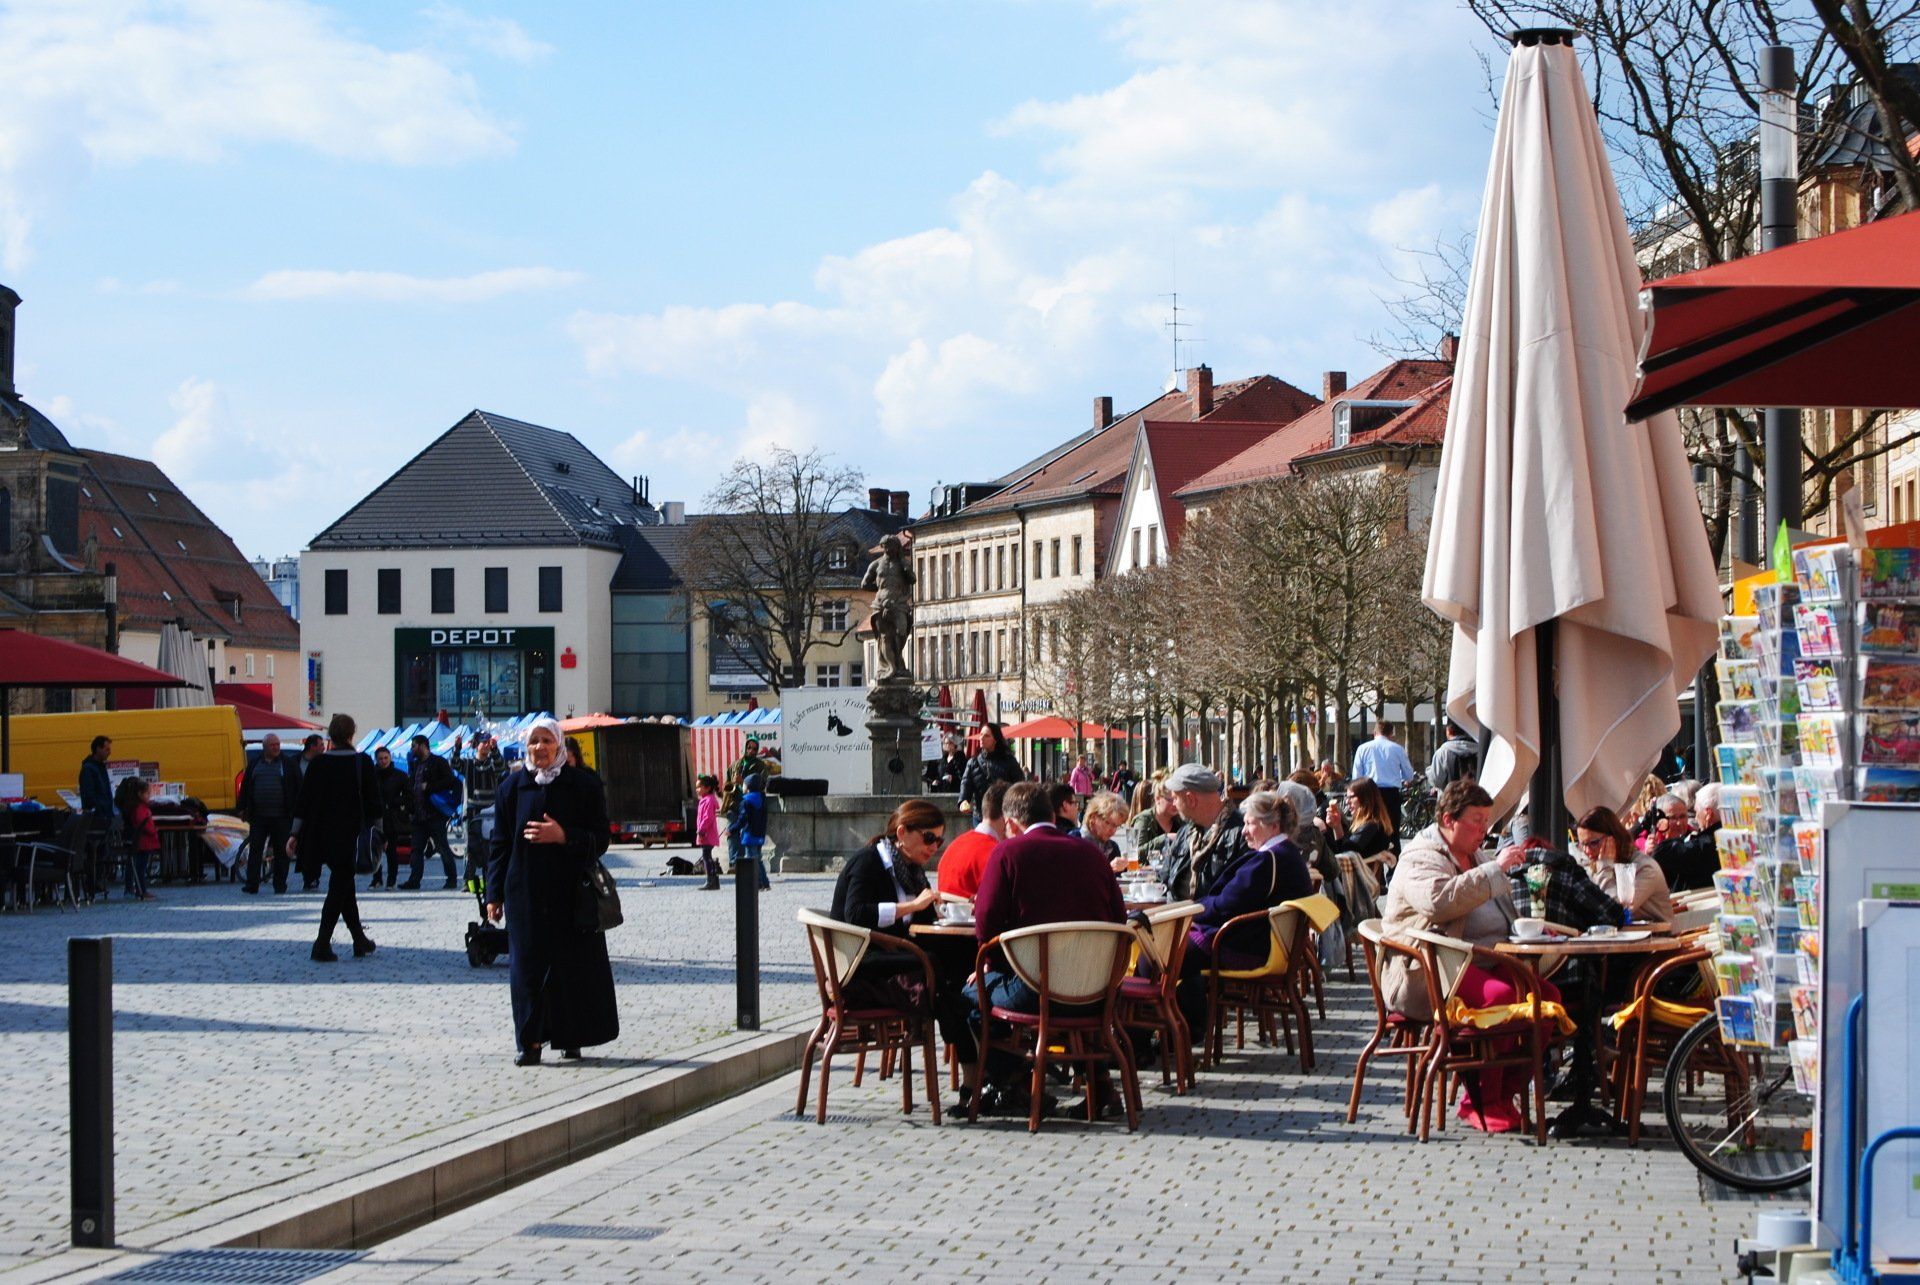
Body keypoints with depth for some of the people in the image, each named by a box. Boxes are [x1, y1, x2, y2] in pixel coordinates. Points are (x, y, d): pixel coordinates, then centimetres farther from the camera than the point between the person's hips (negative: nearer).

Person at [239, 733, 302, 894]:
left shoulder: (288, 763, 2)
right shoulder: (254, 764, 10)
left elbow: (298, 787, 2)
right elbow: (245, 787, 14)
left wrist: (295, 810, -4)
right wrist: (243, 809, 8)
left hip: (281, 816, -2)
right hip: (258, 816, 2)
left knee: (281, 851, 3)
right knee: (255, 849, -2)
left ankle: (280, 884, 9)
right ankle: (252, 883, -1)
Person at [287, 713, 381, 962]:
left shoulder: (317, 764, 2)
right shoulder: (362, 763, -5)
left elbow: (303, 801, 2)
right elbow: (373, 801, -5)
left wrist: (295, 833, 7)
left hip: (323, 836, 4)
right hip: (350, 836, -4)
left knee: (344, 885, 16)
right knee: (340, 887, -2)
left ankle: (359, 939, 24)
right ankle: (322, 944, -11)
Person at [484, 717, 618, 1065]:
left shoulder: (584, 785, 0)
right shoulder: (513, 786, 5)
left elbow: (599, 838, -1)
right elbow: (501, 842, 6)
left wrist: (563, 836, -18)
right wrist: (494, 894, 3)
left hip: (571, 891, -1)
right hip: (525, 890, 1)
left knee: (572, 964, 2)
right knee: (528, 964, -1)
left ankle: (570, 1037, 14)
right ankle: (530, 1040, 2)